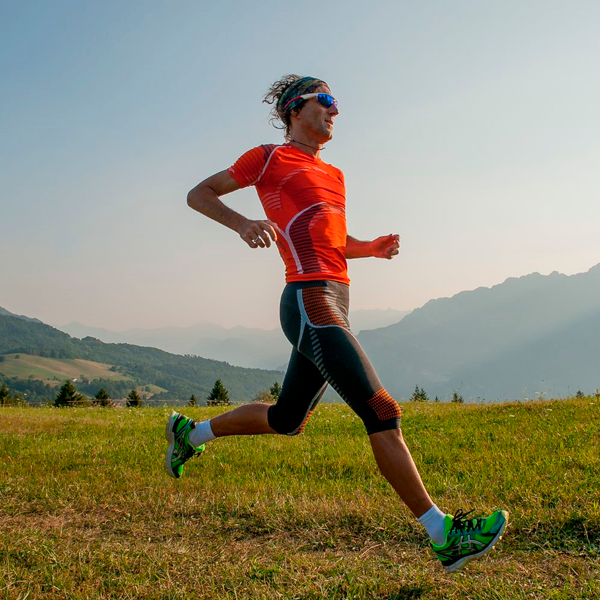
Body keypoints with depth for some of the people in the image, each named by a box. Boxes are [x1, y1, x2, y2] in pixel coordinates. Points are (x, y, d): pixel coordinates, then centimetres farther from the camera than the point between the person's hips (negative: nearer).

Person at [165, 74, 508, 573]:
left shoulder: (333, 175, 24)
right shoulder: (271, 158, 3)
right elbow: (198, 194, 6)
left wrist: (373, 247, 11)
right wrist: (242, 223, -13)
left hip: (333, 304, 9)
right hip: (311, 302, -9)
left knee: (288, 420, 18)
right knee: (383, 413, -13)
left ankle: (190, 432, 37)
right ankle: (444, 535, -8)